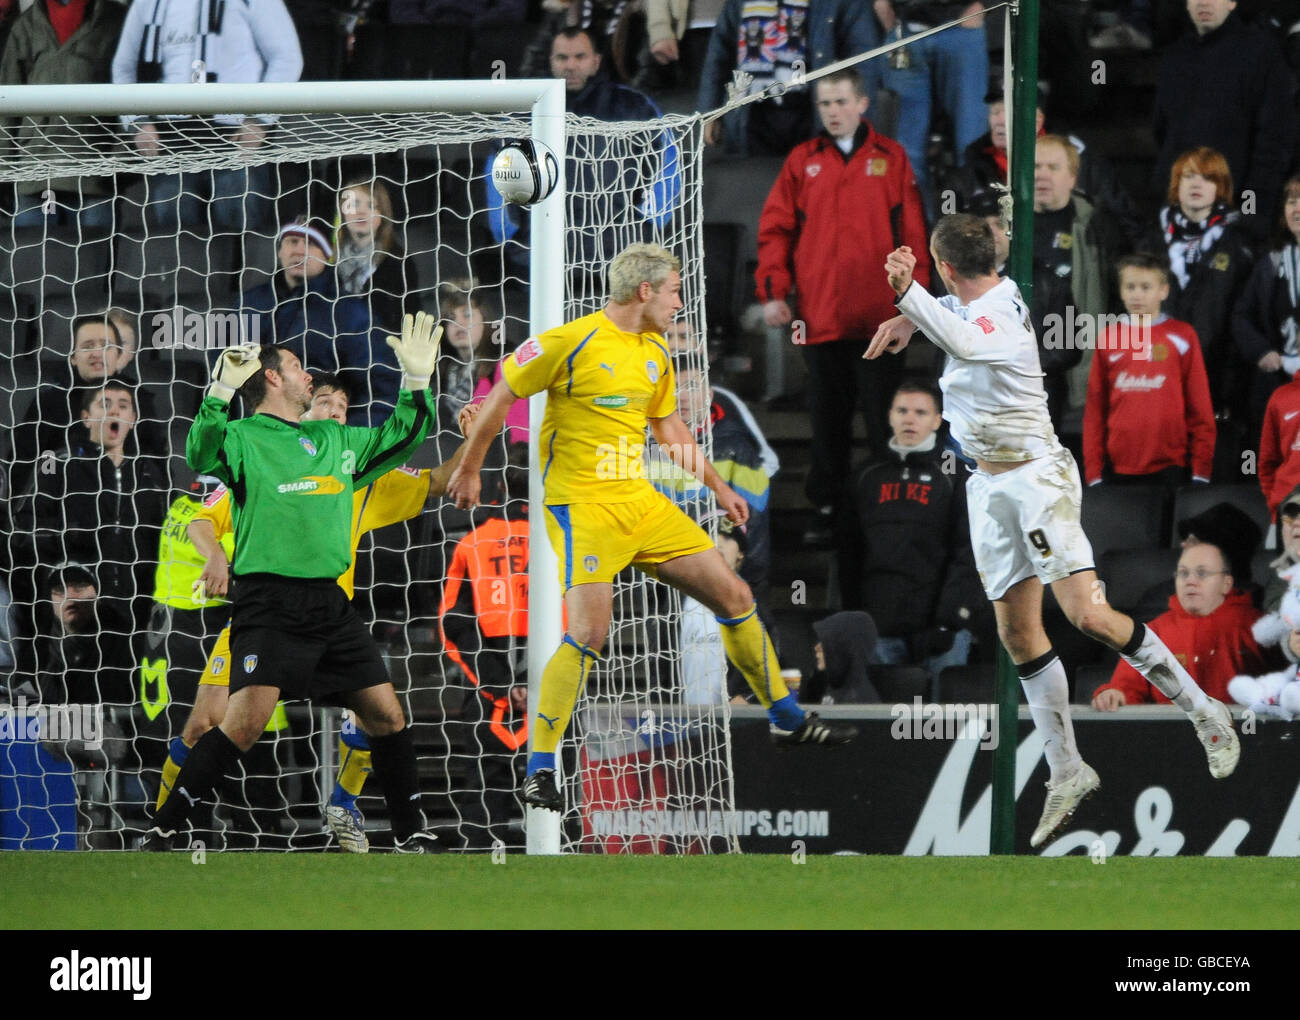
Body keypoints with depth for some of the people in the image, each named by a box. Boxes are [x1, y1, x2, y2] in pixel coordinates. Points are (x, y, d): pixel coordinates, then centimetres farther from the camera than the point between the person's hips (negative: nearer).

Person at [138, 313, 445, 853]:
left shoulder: (334, 440, 20)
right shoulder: (244, 436, -1)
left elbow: (400, 438, 34)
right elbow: (202, 455, -23)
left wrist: (416, 379, 22)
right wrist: (221, 391, -33)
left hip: (330, 604, 6)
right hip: (269, 601, -6)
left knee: (386, 713, 4)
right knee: (247, 720, -19)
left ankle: (411, 834, 18)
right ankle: (160, 832, -14)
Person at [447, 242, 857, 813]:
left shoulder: (655, 354, 12)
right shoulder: (572, 343, -12)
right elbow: (501, 397, -5)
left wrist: (718, 487, 28)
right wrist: (468, 472, -1)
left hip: (642, 503, 8)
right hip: (582, 505, -8)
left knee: (734, 597, 8)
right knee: (589, 633, -20)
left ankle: (786, 719, 24)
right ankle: (539, 770, -11)